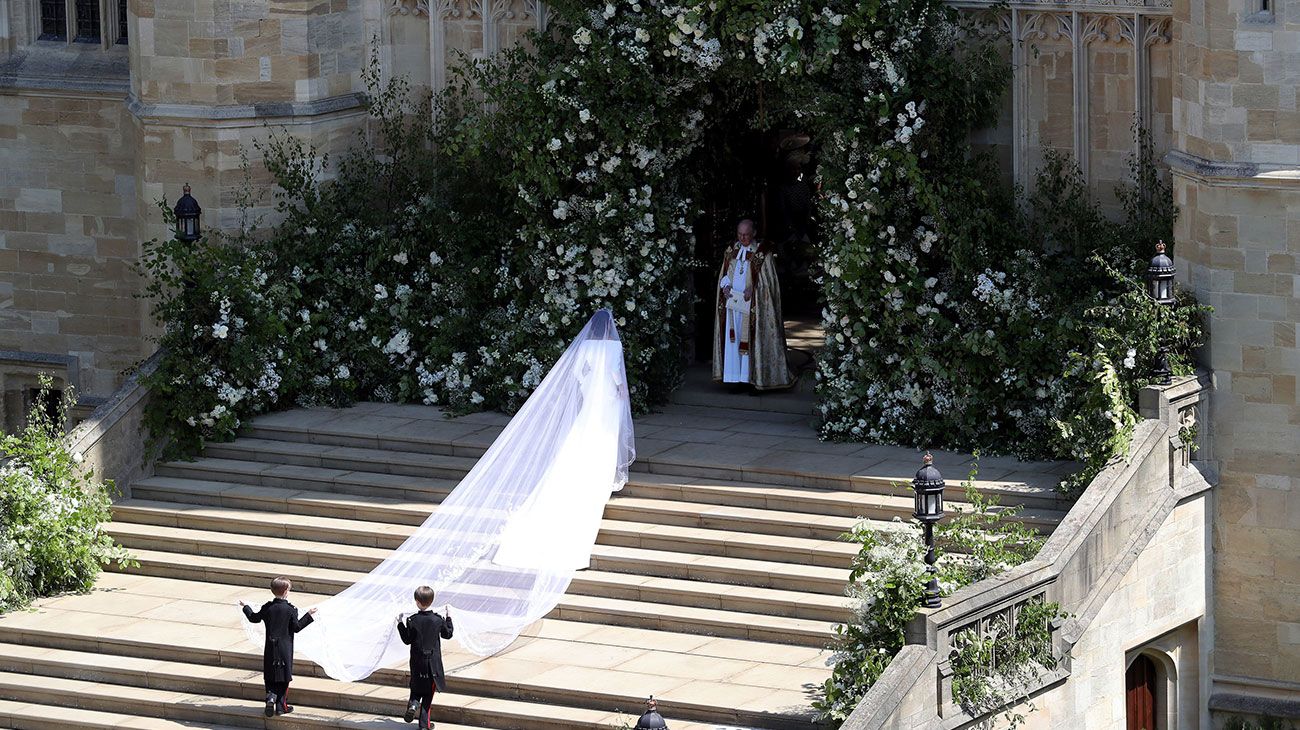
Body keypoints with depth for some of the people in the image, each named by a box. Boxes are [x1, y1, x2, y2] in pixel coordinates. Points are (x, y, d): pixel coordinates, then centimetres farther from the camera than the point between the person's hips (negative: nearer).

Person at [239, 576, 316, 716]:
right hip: (285, 648, -2)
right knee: (284, 676, 6)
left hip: (270, 648, 2)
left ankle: (270, 696, -13)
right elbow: (296, 628, -7)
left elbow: (254, 618, 12)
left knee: (270, 677, 12)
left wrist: (246, 607, 29)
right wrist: (309, 616, 1)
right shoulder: (290, 610, -12)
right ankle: (281, 706, 7)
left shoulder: (267, 608, -2)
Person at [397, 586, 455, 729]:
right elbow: (448, 634, 7)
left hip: (417, 662, 0)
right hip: (433, 662, 0)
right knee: (428, 693, 10)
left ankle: (413, 704, -11)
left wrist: (400, 624, 6)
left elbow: (407, 640, -3)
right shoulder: (438, 620, -9)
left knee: (416, 688, 20)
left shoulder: (412, 621, -12)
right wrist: (449, 617, 17)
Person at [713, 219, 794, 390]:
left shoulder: (762, 254, -4)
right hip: (732, 303, 5)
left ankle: (756, 379, 0)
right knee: (733, 339, 3)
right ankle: (737, 378, 7)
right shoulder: (731, 251, 10)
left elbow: (768, 280, -5)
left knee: (751, 341, -5)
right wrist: (725, 285, -6)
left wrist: (753, 288, -20)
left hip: (752, 306, -5)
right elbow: (724, 274, 15)